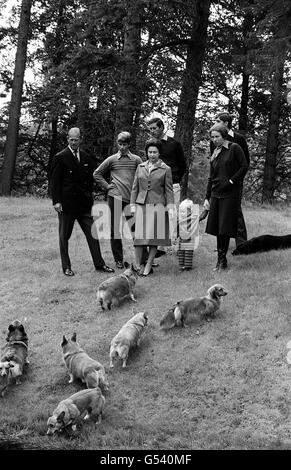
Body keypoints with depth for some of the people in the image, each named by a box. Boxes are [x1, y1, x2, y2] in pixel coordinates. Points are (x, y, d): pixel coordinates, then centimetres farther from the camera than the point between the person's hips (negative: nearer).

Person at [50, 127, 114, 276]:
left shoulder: (87, 158, 9)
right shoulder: (60, 157, -6)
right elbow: (55, 181, -7)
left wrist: (89, 197, 11)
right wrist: (56, 201, -13)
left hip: (84, 203, 4)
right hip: (66, 203, -4)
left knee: (92, 233, 5)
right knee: (64, 236, 5)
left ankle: (99, 264, 14)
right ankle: (66, 267, 15)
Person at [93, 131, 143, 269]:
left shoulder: (136, 159, 7)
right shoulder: (112, 159, 8)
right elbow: (97, 174, 14)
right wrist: (107, 186, 6)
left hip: (131, 198, -1)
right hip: (114, 197, 1)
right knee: (115, 229, 4)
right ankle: (118, 260, 14)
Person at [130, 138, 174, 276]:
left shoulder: (165, 169, 4)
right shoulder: (140, 167, 12)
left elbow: (169, 190, 3)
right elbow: (135, 187, 14)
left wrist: (170, 207, -4)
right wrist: (132, 205, 7)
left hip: (158, 206, -2)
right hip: (141, 205, 2)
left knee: (153, 236, -2)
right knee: (139, 236, -2)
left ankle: (148, 266, 7)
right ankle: (137, 265, 3)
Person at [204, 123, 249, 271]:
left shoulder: (234, 148, -2)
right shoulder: (214, 154, 14)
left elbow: (244, 166, -7)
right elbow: (211, 178, 15)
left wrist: (231, 181, -11)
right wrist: (206, 198, 10)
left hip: (230, 194, -6)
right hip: (215, 194, 6)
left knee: (225, 227, -6)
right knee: (216, 227, 4)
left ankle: (222, 259, 1)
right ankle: (220, 259, 12)